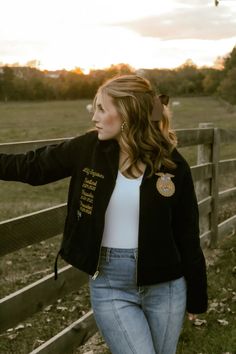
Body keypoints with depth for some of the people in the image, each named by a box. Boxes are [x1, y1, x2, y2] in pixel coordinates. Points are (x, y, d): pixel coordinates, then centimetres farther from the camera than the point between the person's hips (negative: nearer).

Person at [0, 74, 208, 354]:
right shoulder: (89, 148, -5)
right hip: (110, 285, 0)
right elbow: (32, 167, 3)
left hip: (165, 285, 0)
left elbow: (187, 236, -2)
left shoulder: (172, 164, -8)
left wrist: (196, 297, 4)